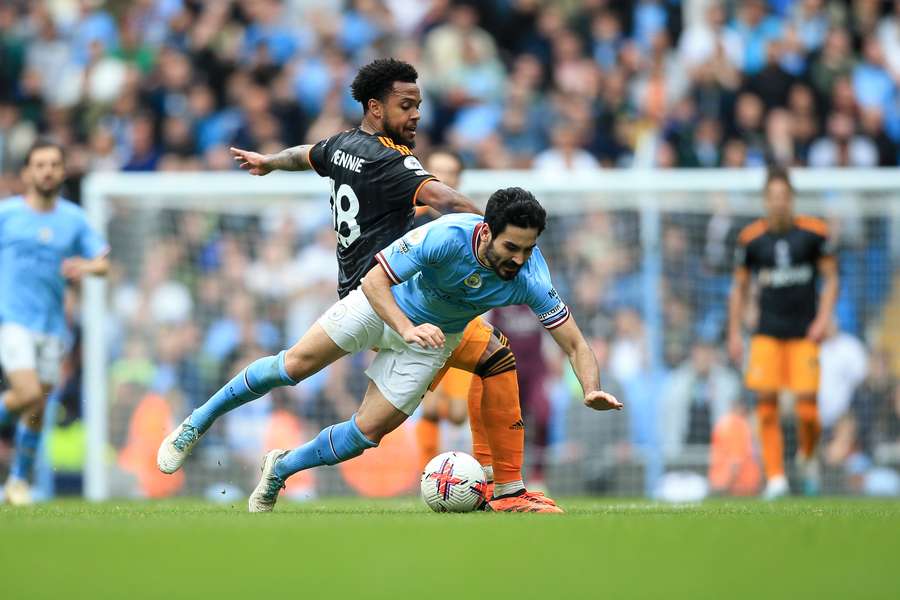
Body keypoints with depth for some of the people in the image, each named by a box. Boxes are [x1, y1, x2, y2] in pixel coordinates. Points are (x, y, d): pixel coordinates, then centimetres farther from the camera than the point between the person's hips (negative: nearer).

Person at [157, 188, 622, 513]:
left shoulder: (529, 280, -29)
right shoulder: (447, 236, -37)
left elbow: (574, 343, -24)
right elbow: (373, 280, -32)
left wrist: (592, 389, -43)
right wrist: (407, 329, -47)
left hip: (432, 341, 2)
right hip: (384, 302, -2)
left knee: (369, 431, -4)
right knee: (295, 365, -6)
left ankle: (281, 469, 22)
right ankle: (198, 422, 15)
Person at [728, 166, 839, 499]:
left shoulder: (813, 232, -2)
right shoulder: (750, 237, 2)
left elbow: (831, 278, 6)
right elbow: (739, 287, 12)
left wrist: (823, 319, -6)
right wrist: (734, 334, 8)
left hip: (804, 333, -1)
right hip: (767, 332, 1)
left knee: (807, 406, -8)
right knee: (766, 403, -10)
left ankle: (808, 456, 22)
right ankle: (775, 477, -5)